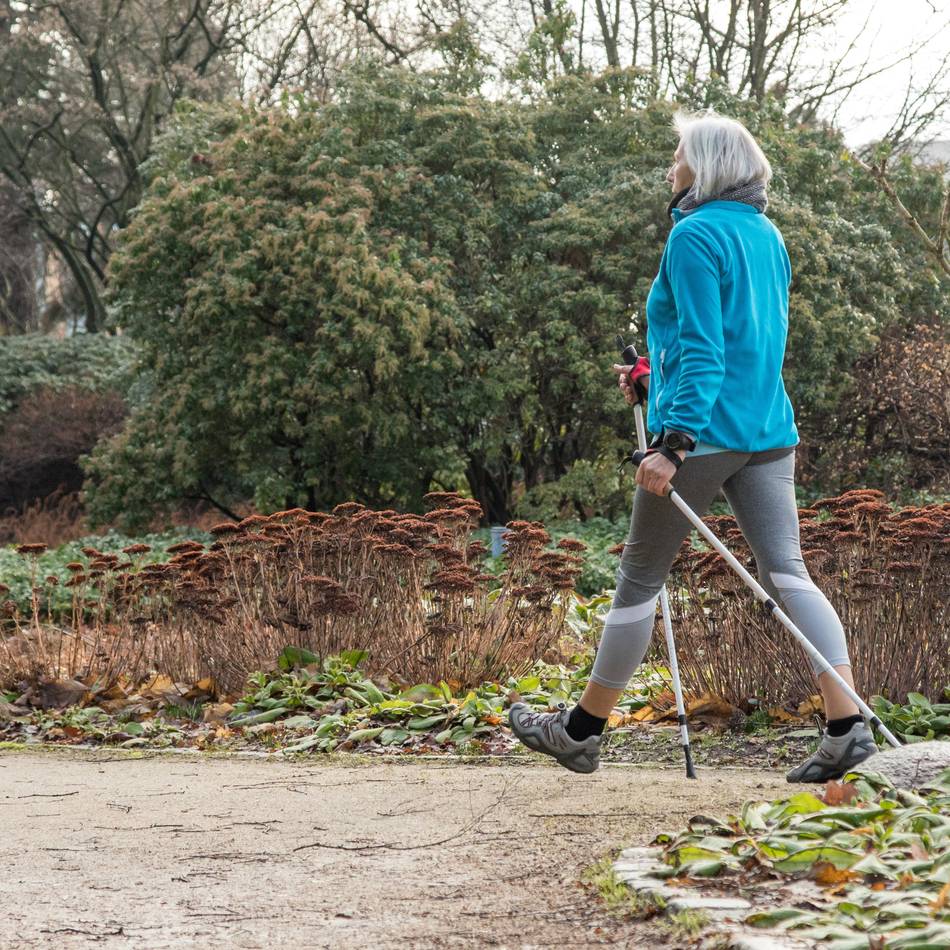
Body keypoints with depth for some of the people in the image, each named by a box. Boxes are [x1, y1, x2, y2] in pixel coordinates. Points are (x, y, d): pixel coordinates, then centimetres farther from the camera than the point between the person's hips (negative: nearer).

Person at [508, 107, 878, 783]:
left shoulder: (695, 236, -10)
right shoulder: (767, 236, 16)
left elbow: (703, 351, -19)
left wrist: (674, 441, -24)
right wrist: (659, 383, 29)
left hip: (705, 430, -7)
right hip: (770, 432, 7)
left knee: (640, 576, 4)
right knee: (787, 573, 0)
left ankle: (583, 730, 16)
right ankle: (847, 724, -13)